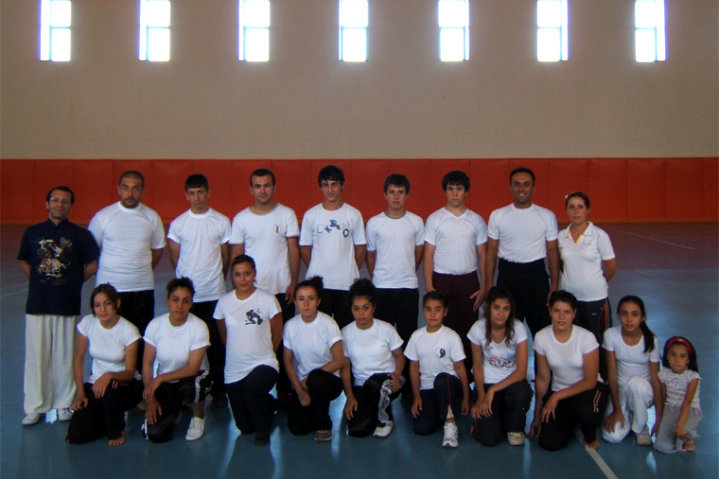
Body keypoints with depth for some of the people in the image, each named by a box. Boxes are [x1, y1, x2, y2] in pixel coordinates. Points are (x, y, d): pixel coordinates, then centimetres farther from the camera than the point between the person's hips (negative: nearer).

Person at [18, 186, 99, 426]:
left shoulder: (80, 234, 1)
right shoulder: (32, 232, 7)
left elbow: (93, 264, 5)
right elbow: (23, 260, 19)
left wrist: (74, 282, 2)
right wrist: (38, 280, 7)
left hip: (68, 305, -1)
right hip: (37, 304, 2)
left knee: (65, 356, 4)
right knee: (36, 356, 5)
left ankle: (64, 404, 17)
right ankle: (35, 407, 16)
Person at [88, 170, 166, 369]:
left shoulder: (152, 217, 4)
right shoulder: (103, 216, -1)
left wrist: (142, 270, 8)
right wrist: (103, 271, 3)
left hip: (143, 288, 2)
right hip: (109, 288, -1)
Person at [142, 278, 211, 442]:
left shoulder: (199, 327, -18)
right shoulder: (155, 325, -11)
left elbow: (193, 368, -20)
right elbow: (147, 363, -5)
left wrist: (160, 378, -28)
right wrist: (150, 398, -11)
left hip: (192, 378, -2)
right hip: (163, 384, 2)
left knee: (189, 387, -39)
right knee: (154, 434, -17)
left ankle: (198, 416, -3)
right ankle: (173, 409, 19)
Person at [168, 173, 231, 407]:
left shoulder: (222, 221, 2)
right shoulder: (178, 223, 3)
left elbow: (226, 256, 9)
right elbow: (174, 259, 9)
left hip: (214, 294, 0)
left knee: (216, 343, 4)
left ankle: (218, 390, 16)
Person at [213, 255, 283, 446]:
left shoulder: (268, 300, -7)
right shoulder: (224, 302, 0)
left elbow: (277, 335, 3)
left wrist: (262, 355, 7)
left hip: (264, 364, -3)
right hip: (234, 370, 3)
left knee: (252, 388, -36)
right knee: (245, 427, 4)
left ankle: (263, 429, -6)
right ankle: (266, 404, 38)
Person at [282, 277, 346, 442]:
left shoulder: (328, 324, -12)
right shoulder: (290, 326, -4)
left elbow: (340, 361, -13)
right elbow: (287, 361, 3)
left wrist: (310, 377, -16)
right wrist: (299, 390, -6)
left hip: (328, 380, -2)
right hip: (301, 382, 2)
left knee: (315, 379, -37)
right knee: (296, 428, -17)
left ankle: (324, 425, -11)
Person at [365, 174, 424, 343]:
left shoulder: (416, 221, 1)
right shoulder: (374, 223, -2)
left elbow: (419, 251, 12)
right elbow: (370, 255, 7)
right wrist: (376, 278, 10)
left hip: (409, 286, 1)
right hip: (382, 287, -1)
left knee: (408, 332, 8)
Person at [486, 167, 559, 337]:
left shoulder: (547, 216, 1)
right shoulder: (497, 215, 2)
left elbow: (552, 251, 3)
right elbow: (491, 251, 4)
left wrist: (554, 287, -1)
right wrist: (489, 284, -1)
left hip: (536, 274, 0)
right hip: (508, 274, 0)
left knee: (542, 328, 7)